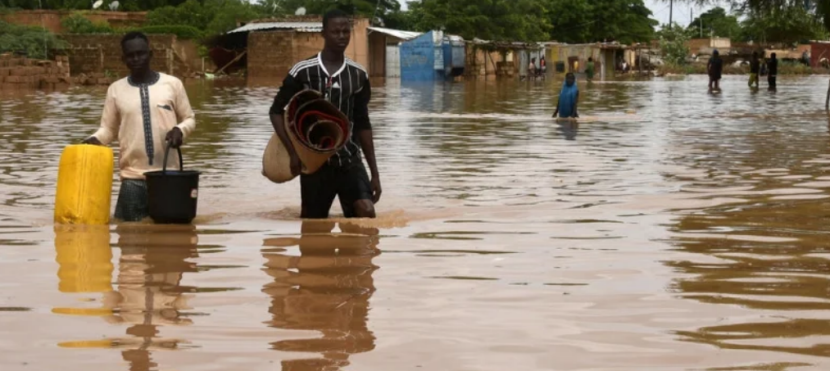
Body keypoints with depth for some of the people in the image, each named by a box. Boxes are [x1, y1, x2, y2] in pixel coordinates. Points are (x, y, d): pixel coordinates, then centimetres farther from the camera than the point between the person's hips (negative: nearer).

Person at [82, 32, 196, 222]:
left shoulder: (172, 84, 3)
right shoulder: (116, 89, 6)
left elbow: (189, 119, 10)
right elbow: (109, 129, 9)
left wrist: (180, 130, -11)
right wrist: (95, 139, -12)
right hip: (132, 176, 1)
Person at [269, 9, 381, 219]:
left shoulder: (358, 75, 4)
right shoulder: (303, 72, -6)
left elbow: (363, 124, 10)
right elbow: (276, 110, 2)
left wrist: (374, 172, 8)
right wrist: (293, 153, -9)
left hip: (349, 159, 2)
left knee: (367, 213, -21)